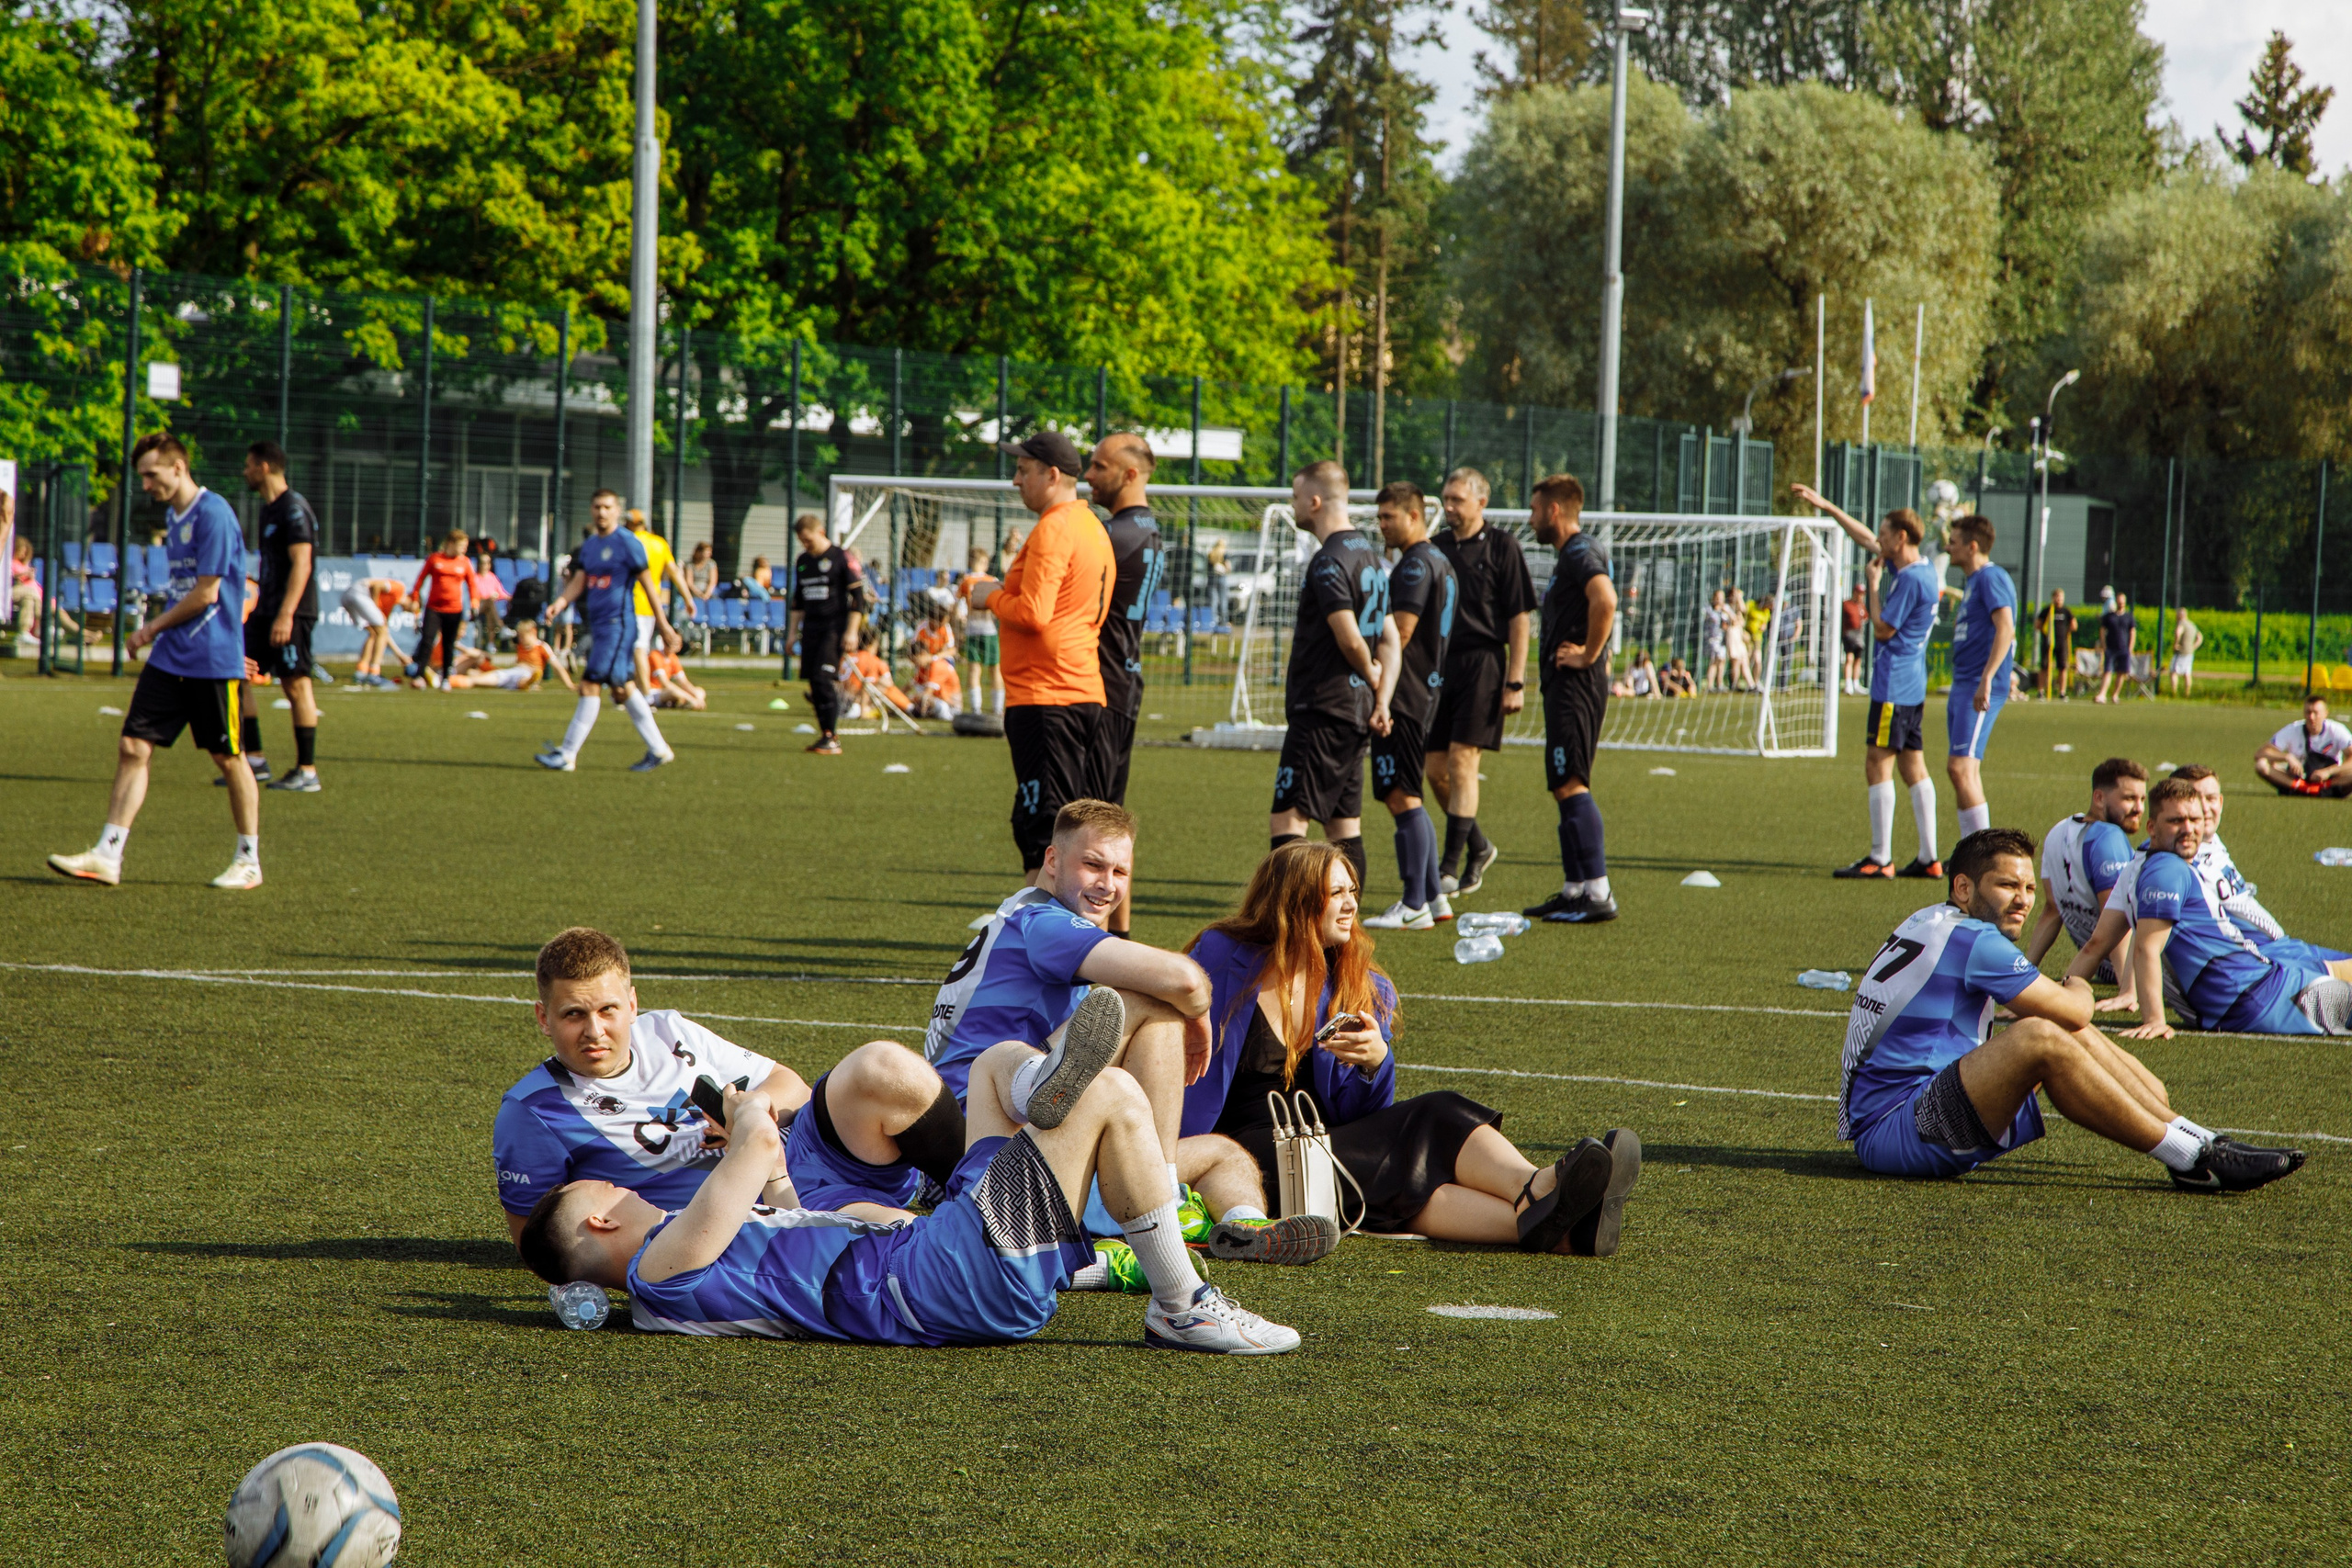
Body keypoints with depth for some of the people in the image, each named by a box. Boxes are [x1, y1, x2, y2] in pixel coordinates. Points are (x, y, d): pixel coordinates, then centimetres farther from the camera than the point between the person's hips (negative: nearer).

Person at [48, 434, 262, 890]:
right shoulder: (172, 515, 14)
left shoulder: (213, 515, -15)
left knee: (228, 758, 3)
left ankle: (249, 861, 16)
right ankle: (107, 855, -2)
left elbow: (206, 594, -17)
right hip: (170, 659, 8)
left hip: (213, 662, -8)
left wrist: (152, 630, -7)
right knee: (133, 748, -1)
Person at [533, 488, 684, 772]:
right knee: (623, 689, 13)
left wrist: (664, 626, -5)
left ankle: (567, 754, -9)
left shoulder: (628, 543, -8)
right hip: (598, 623, 8)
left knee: (589, 686, -11)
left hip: (617, 624, -8)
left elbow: (648, 584, -6)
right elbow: (578, 581, 8)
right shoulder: (589, 545, 14)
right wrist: (560, 602, -14)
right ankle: (658, 750, 21)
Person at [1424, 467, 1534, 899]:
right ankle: (1477, 847, 26)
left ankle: (1450, 868, -8)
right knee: (1435, 769, 5)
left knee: (1462, 761, -11)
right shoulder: (1436, 547, 12)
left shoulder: (1501, 547, -3)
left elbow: (1520, 618, -5)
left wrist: (1515, 682, -10)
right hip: (1437, 665, 6)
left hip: (1482, 665, -6)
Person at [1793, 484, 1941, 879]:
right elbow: (1866, 539, 23)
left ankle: (1880, 858, -8)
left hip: (1893, 685, -10)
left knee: (1878, 765, -8)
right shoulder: (1920, 571, 13)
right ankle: (1928, 857, 8)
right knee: (1913, 766, 9)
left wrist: (1873, 583, -5)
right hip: (1912, 685, 10)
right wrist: (1826, 507, 26)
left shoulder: (1911, 579, -16)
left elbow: (1882, 629, -15)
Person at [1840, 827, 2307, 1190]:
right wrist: (2077, 988, 13)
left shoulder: (1929, 925, 18)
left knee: (2073, 1035, 10)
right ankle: (2190, 1157, -26)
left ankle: (2202, 1140, 2)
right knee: (2041, 1037, -30)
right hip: (1888, 1130, -11)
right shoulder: (1973, 940, -13)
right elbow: (2074, 1010, -8)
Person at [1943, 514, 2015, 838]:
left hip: (1981, 689, -11)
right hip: (1963, 686, 11)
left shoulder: (1992, 578, -11)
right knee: (1965, 771, 9)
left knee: (1960, 767, -16)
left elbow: (2005, 629, -22)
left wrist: (1986, 679, -29)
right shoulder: (1974, 581, 20)